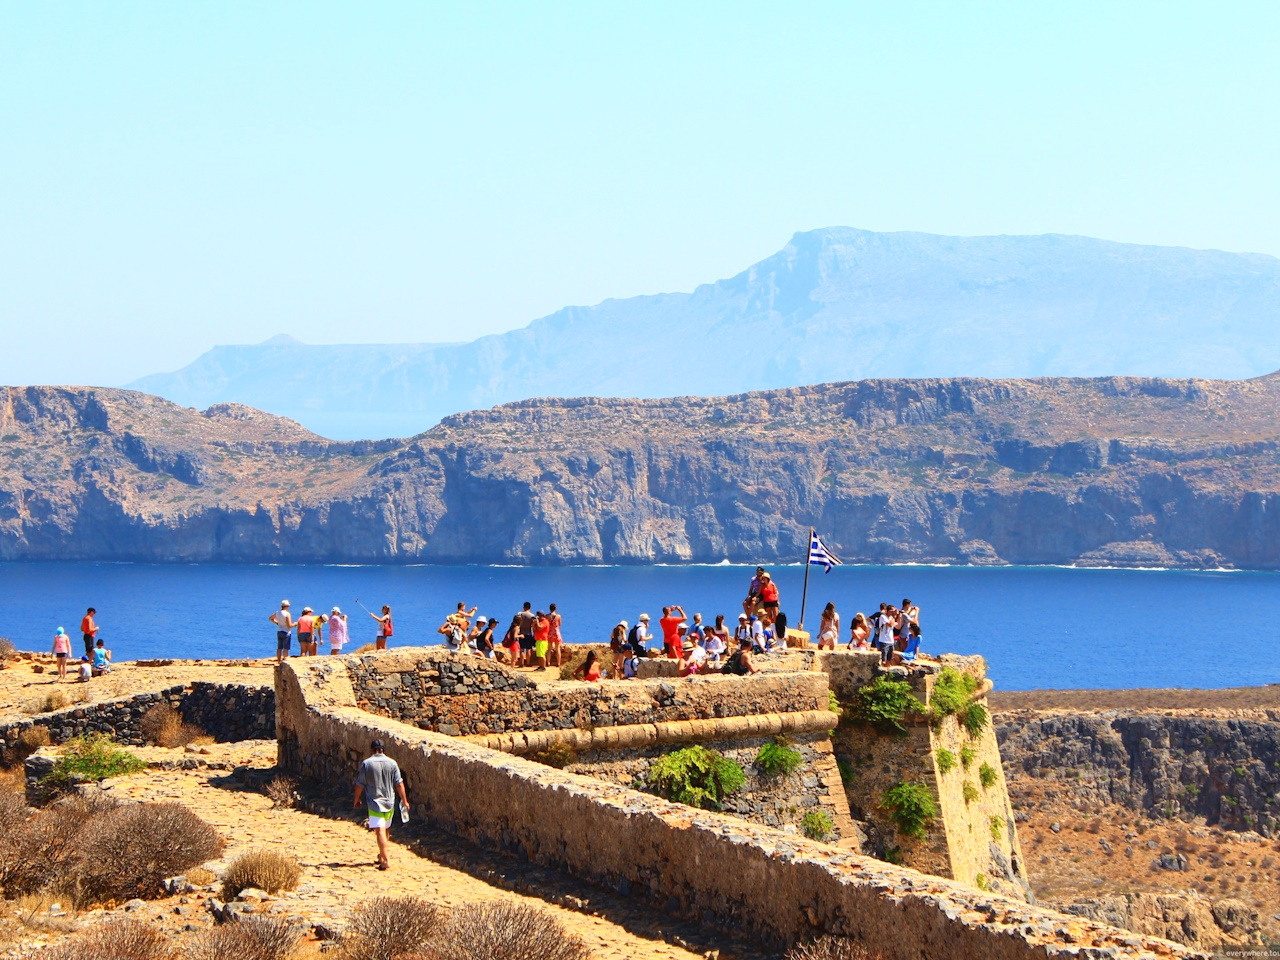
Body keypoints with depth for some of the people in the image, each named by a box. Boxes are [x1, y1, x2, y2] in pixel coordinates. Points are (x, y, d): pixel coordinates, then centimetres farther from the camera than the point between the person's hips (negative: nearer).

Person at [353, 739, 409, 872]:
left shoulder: (366, 764, -6)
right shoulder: (392, 763, 0)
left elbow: (359, 785, -2)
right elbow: (399, 784, 1)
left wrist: (357, 800, 13)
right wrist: (404, 800, 8)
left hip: (374, 802, -4)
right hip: (389, 802, 4)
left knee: (380, 831, -10)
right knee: (385, 830, 21)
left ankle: (385, 861, -20)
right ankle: (382, 856, 35)